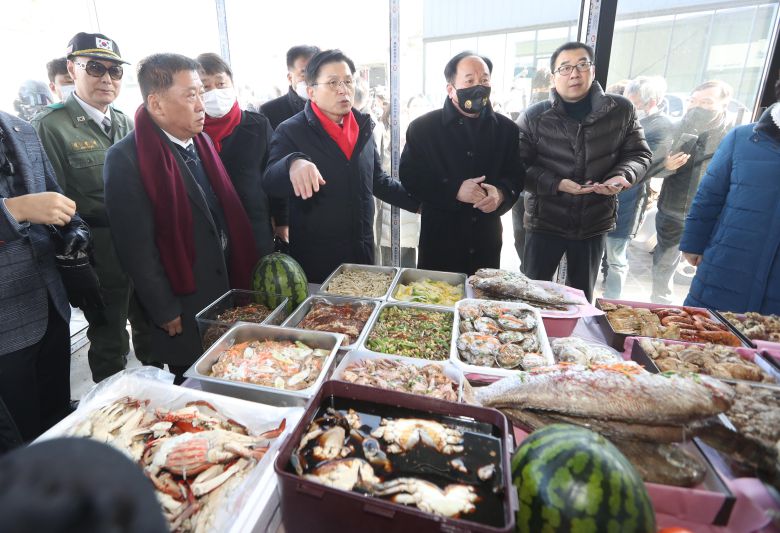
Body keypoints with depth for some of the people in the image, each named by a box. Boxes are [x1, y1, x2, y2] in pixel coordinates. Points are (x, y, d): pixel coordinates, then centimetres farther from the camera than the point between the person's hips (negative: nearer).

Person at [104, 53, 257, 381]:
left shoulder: (203, 142, 6)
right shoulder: (126, 158, -15)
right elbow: (137, 247, -15)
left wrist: (244, 277, 9)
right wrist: (164, 312, -11)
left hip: (229, 291, 6)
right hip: (184, 309, -6)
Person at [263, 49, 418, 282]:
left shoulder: (363, 126, 7)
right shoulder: (291, 131, -8)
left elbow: (378, 180, 16)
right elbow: (269, 184, -21)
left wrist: (420, 202, 15)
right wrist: (293, 162, -42)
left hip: (363, 251, 5)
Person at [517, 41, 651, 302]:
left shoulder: (621, 110, 1)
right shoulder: (534, 117, -5)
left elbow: (638, 154, 8)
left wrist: (621, 176, -14)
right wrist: (556, 184, -22)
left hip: (594, 223, 2)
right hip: (544, 222, -2)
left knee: (582, 299, 17)